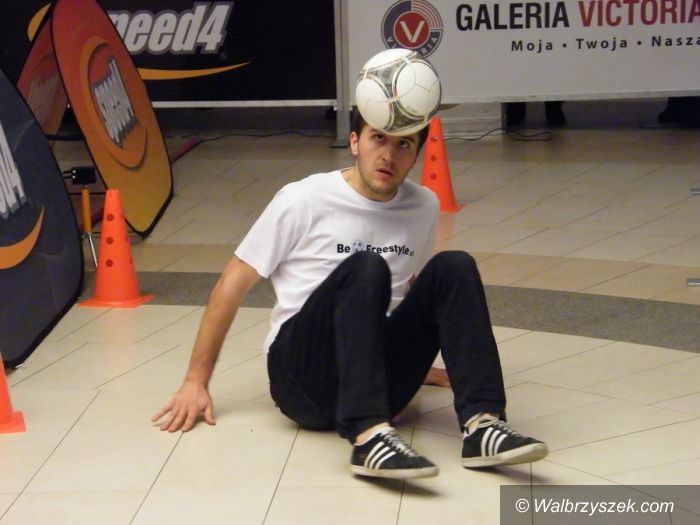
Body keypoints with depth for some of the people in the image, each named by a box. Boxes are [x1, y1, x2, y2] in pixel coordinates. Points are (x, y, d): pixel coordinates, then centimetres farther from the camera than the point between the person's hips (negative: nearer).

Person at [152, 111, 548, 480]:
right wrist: (196, 382, 0)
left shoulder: (425, 206, 9)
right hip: (303, 371, -4)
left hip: (382, 378, 4)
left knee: (453, 267, -17)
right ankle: (369, 435, -47)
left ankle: (482, 424, -34)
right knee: (366, 268, -31)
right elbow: (234, 284, 1)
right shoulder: (304, 200, -4)